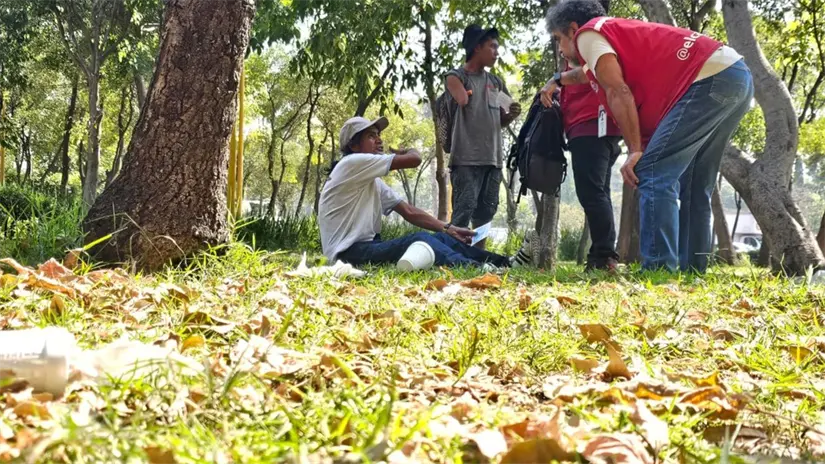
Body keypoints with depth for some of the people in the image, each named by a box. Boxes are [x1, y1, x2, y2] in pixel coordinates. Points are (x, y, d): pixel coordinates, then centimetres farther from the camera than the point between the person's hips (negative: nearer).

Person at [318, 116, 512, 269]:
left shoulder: (374, 182, 20)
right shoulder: (352, 164, -10)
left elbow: (409, 211, 14)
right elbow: (414, 159, -14)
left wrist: (449, 229, 3)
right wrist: (409, 151, 11)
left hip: (368, 247, 9)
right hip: (348, 253, -9)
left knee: (441, 238, -1)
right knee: (420, 241, -29)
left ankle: (503, 263, -5)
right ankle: (472, 267, -46)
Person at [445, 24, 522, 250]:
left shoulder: (496, 83, 19)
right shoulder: (457, 77, 1)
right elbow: (463, 101, -19)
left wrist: (512, 115, 4)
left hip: (493, 157, 7)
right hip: (466, 158, -7)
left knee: (485, 212, 8)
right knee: (464, 210, -14)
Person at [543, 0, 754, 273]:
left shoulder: (588, 33, 3)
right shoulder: (616, 33, 30)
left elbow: (618, 92, -10)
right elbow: (590, 73, 53)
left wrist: (635, 151, -10)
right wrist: (559, 80, 68)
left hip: (711, 78, -10)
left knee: (653, 173, -11)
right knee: (693, 186, 15)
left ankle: (658, 270, -17)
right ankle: (692, 270, 14)